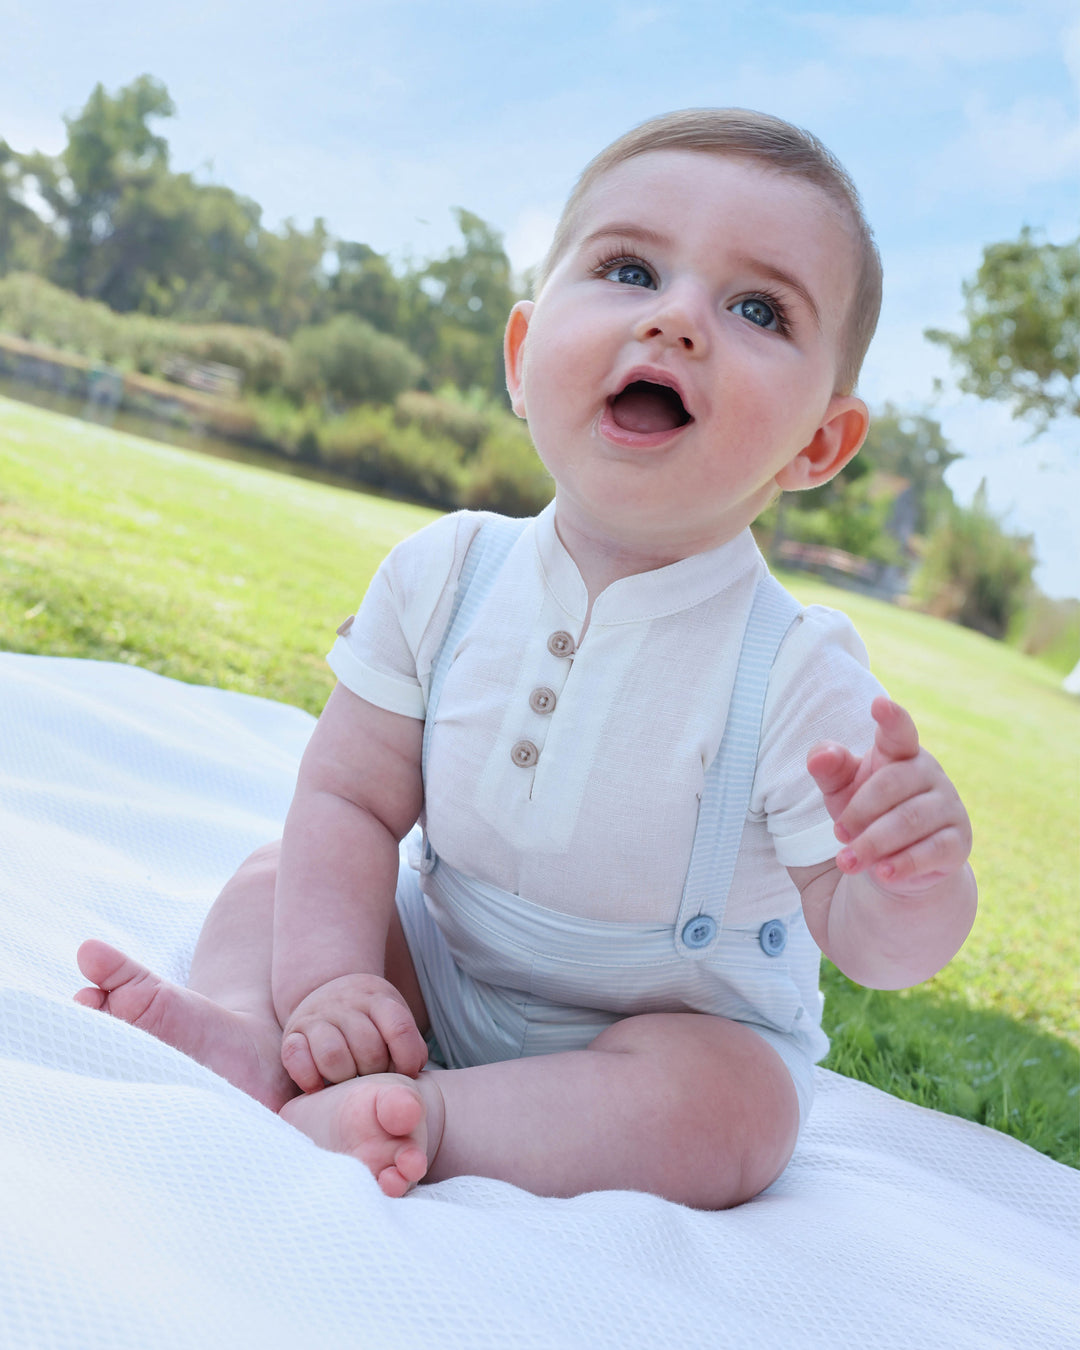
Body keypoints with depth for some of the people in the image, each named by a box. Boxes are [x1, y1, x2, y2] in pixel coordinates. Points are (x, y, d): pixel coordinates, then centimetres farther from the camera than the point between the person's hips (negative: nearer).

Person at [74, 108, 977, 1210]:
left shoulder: (798, 674, -25)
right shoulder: (443, 573, -13)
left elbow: (874, 947, -18)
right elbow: (352, 797, -9)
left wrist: (916, 879, -41)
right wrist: (327, 978, -22)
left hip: (683, 1027, -3)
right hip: (440, 963, 4)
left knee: (731, 1111, -31)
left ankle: (425, 1118, -28)